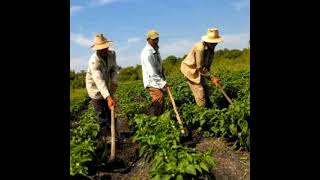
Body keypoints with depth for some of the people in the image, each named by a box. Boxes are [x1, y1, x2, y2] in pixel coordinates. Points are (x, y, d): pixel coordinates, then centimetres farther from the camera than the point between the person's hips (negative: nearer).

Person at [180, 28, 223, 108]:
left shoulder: (211, 48, -2)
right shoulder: (200, 48, -28)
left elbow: (208, 63, 7)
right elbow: (201, 68, -25)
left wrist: (211, 77, 0)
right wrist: (211, 78, -18)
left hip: (198, 70, 9)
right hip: (190, 69, -8)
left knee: (206, 90, 9)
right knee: (200, 92, -9)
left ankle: (210, 107, 20)